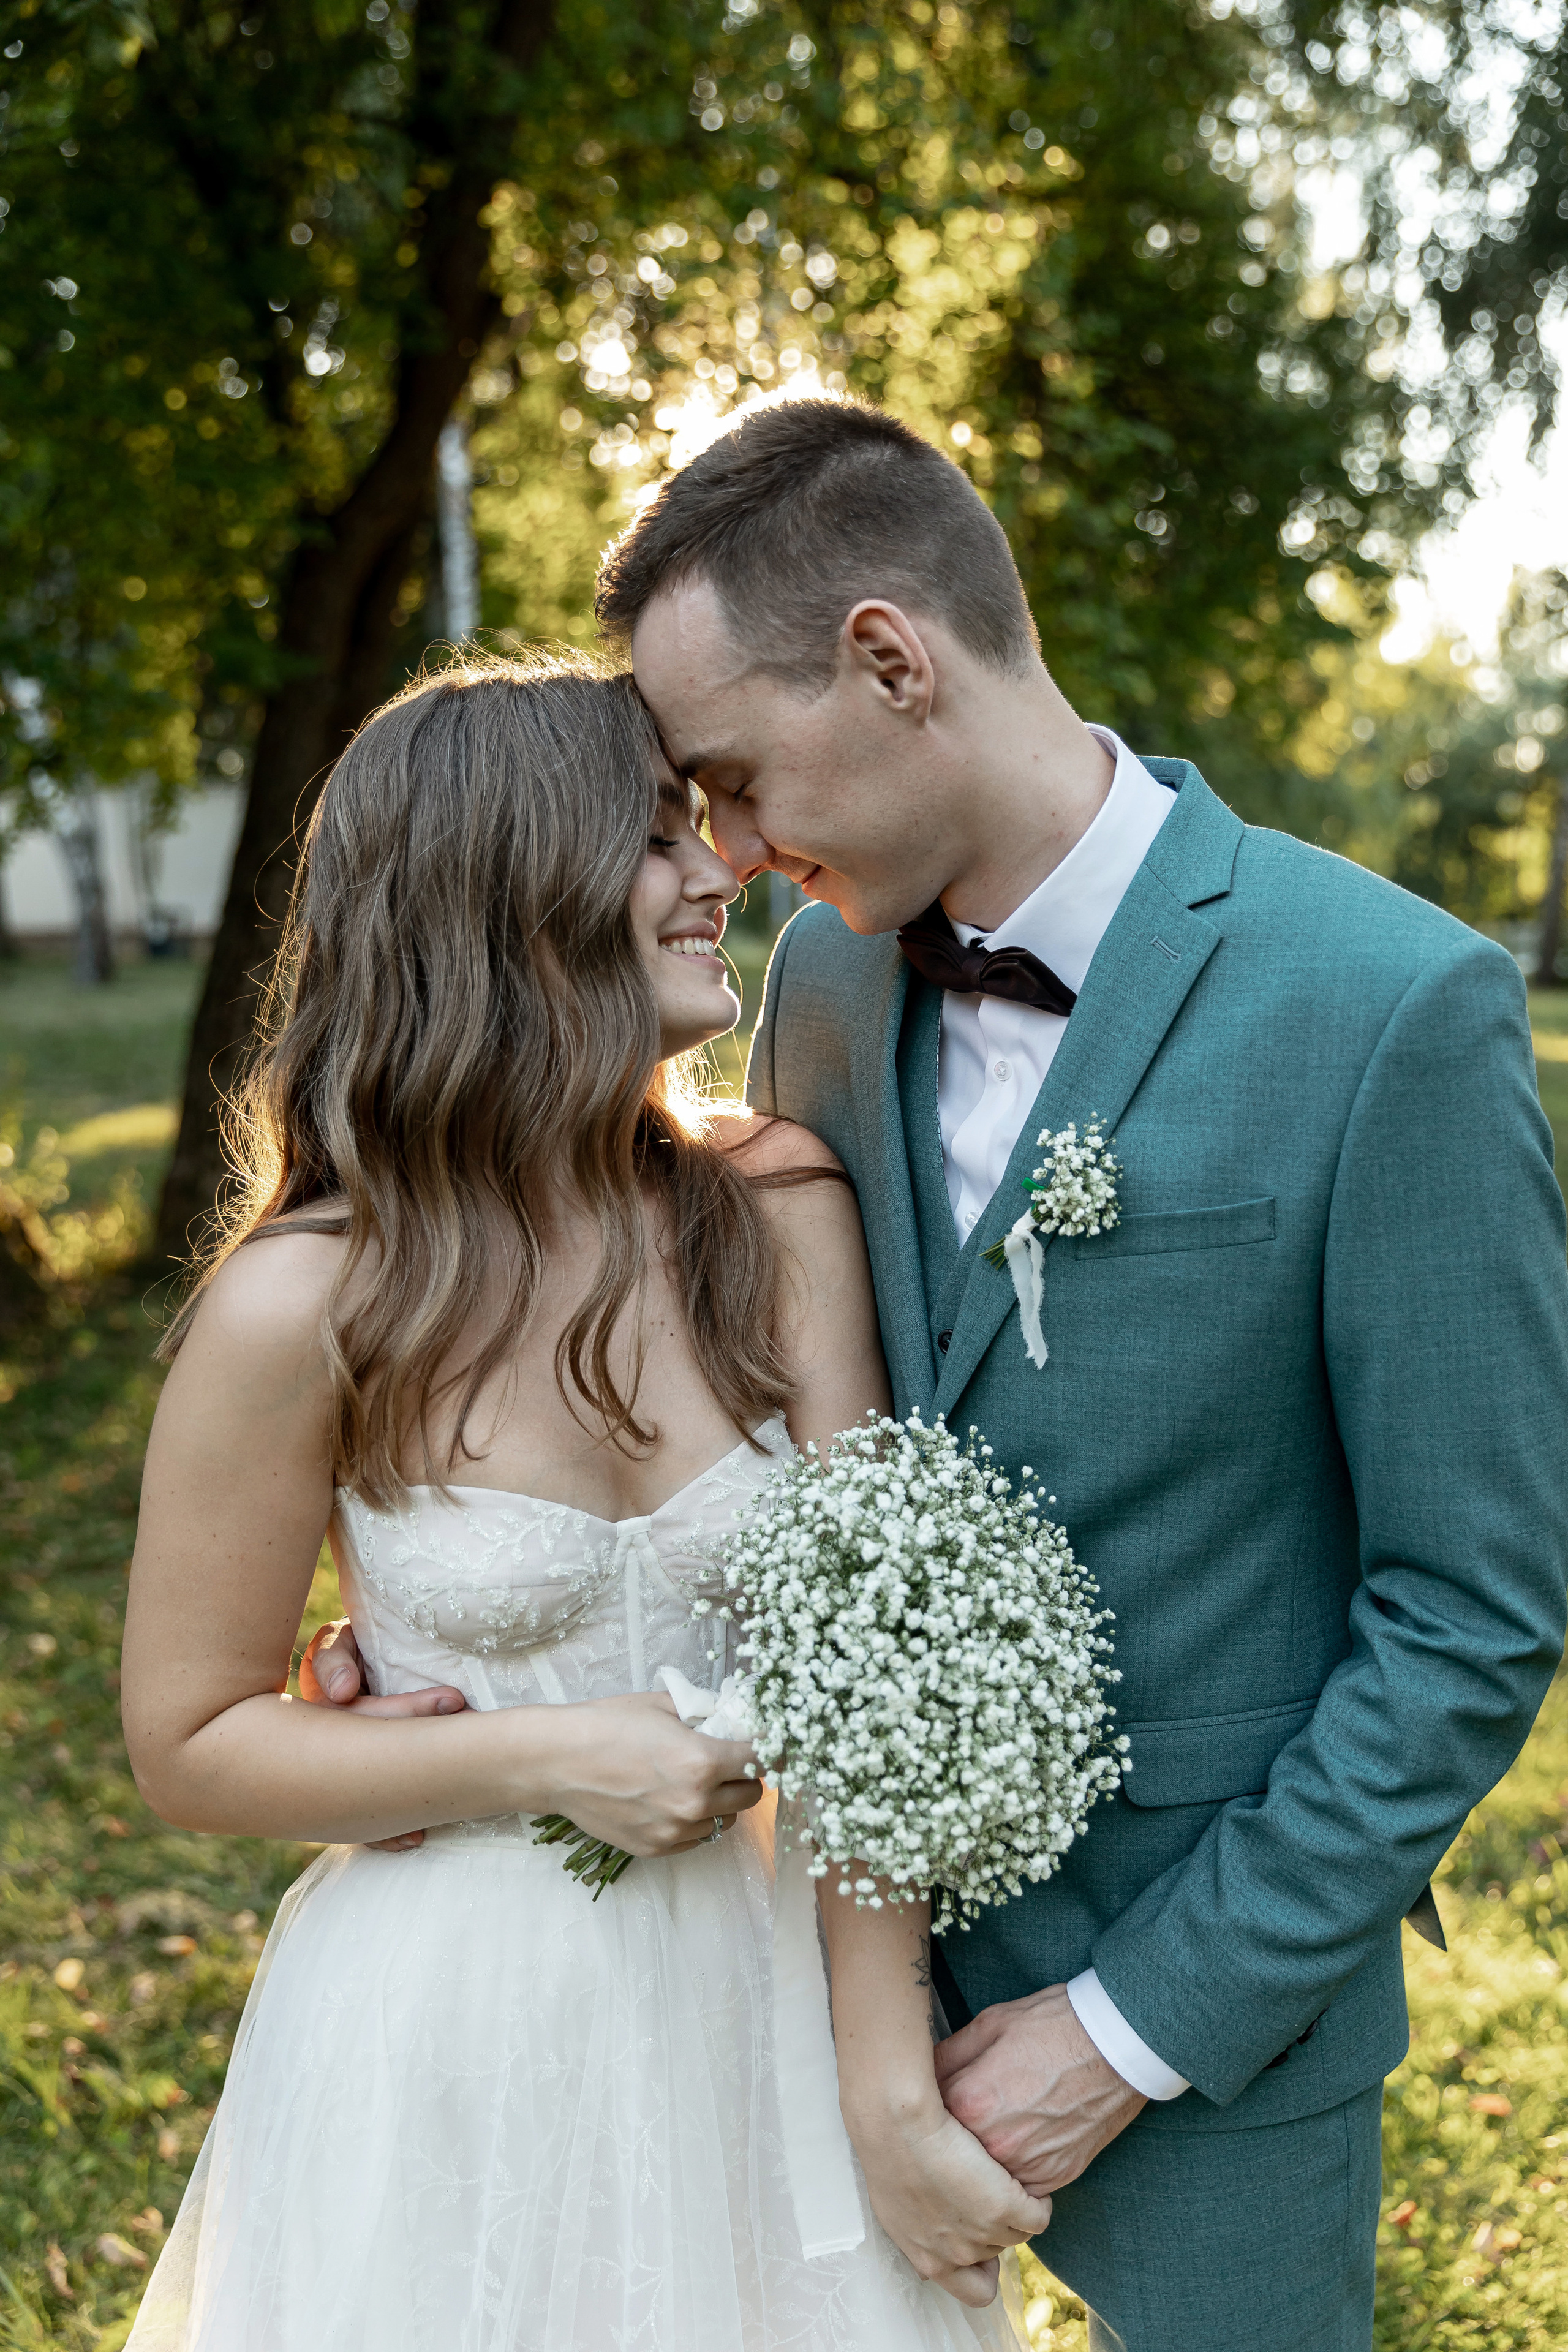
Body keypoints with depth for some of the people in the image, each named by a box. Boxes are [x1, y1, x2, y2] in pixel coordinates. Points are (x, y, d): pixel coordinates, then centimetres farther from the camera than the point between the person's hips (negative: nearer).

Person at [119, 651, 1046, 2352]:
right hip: (451, 2034, -3)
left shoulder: (778, 1219, -9)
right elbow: (186, 1741, -7)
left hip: (758, 2005, 3)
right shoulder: (303, 1305, -17)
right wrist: (544, 1760, -19)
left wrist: (894, 2093, -16)